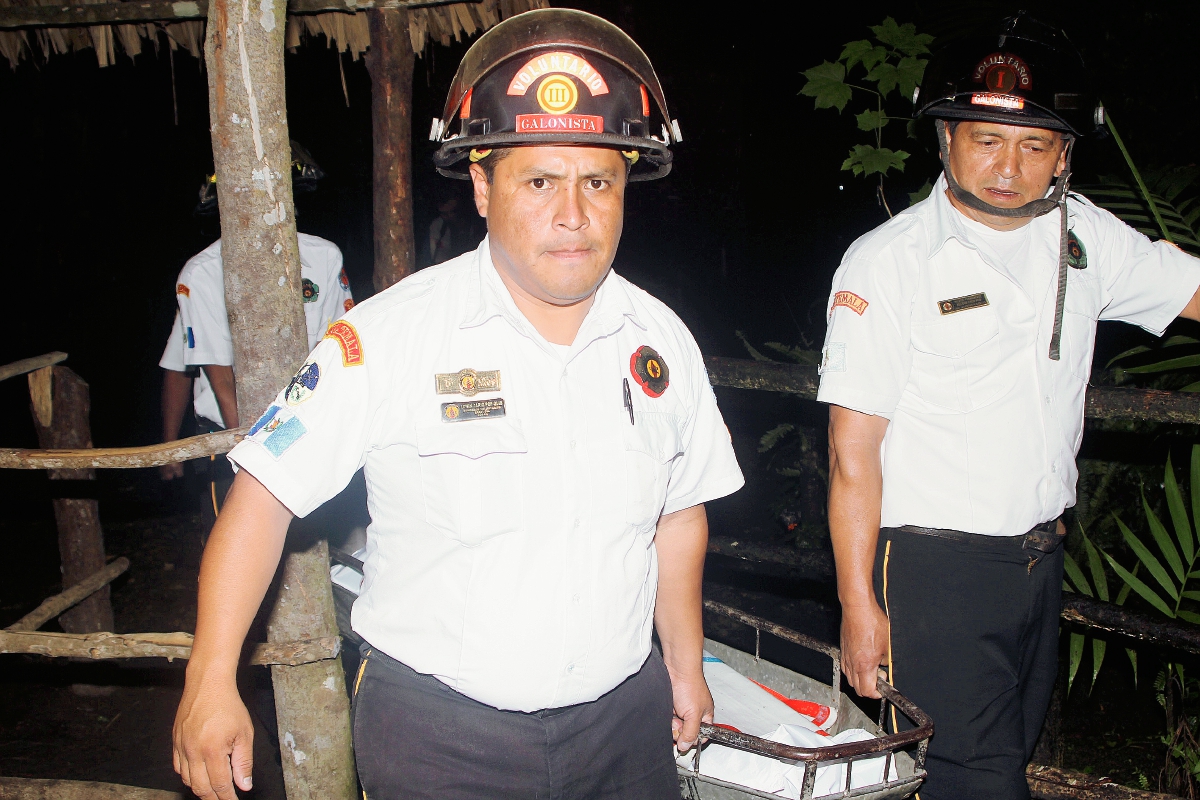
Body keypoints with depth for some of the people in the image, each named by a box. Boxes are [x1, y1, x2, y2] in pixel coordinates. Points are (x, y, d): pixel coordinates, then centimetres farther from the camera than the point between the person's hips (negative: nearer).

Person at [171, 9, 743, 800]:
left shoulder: (662, 340, -1)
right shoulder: (388, 335, -15)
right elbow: (267, 493, -13)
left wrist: (685, 663, 16)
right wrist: (211, 681, -15)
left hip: (625, 716, 4)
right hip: (437, 731, -4)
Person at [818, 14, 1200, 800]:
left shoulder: (1085, 236, 4)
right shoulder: (887, 263, -12)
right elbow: (853, 452, -13)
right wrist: (859, 606, -14)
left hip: (1040, 557, 6)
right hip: (933, 568, -6)